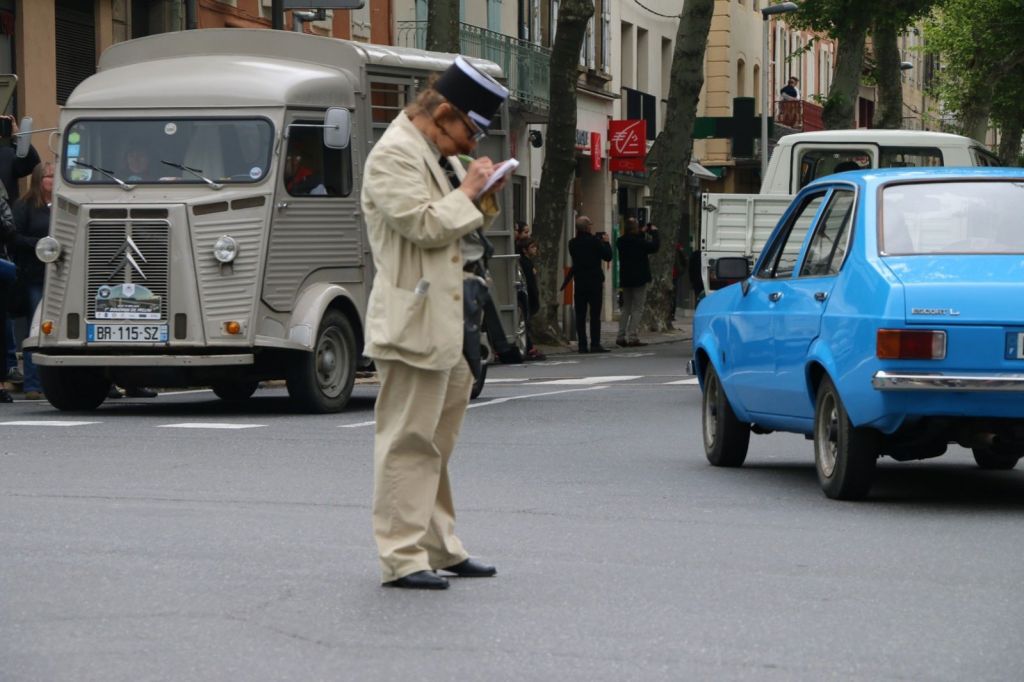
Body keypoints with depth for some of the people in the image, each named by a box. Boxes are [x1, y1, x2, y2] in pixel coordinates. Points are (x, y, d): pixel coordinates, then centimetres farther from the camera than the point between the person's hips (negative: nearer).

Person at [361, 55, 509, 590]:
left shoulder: (442, 155, 19)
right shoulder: (393, 154, -11)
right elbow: (424, 225, -21)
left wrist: (483, 200, 10)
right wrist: (468, 192, -10)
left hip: (451, 319, 10)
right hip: (414, 322, -10)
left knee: (437, 442, 15)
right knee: (408, 441, -6)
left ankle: (440, 547, 23)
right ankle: (401, 557, -3)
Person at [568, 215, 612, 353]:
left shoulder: (573, 243, 1)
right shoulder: (595, 242, -12)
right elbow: (608, 256, -6)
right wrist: (606, 242, 9)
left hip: (579, 283, 4)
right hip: (595, 282, -4)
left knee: (580, 315, 6)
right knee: (595, 315, 0)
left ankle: (582, 345, 3)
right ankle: (595, 344, -4)